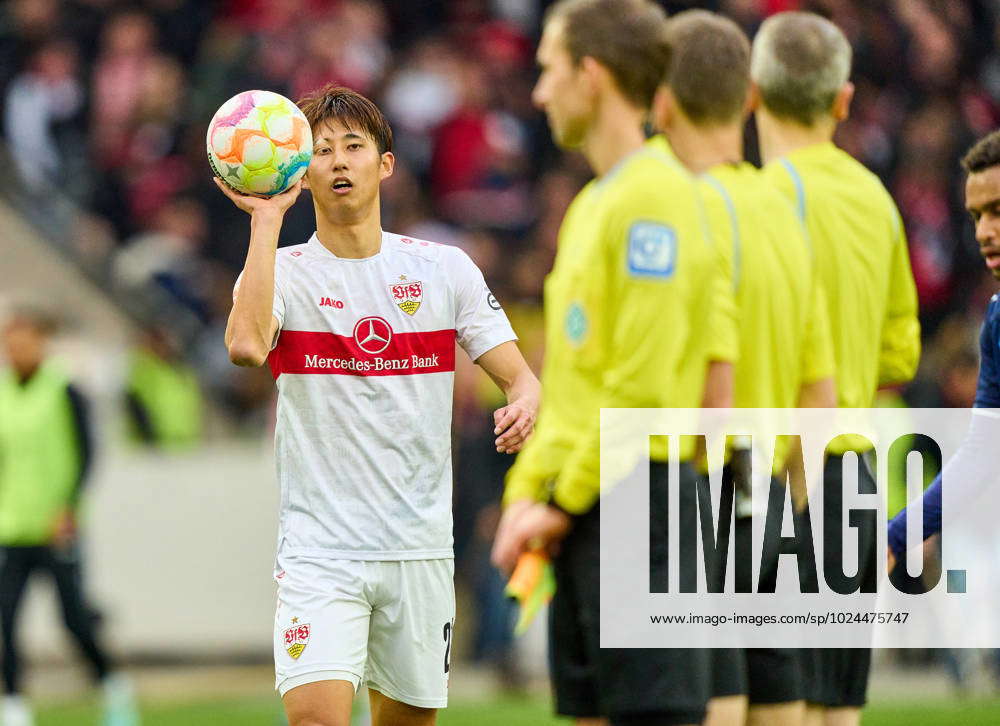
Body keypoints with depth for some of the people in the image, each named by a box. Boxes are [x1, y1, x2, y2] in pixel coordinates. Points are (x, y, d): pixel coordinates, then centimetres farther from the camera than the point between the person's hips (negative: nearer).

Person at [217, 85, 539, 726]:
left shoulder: (446, 268, 6)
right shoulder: (283, 272, -1)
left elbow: (516, 373, 5)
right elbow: (246, 345, -23)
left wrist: (523, 405, -19)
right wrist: (266, 221, -20)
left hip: (421, 547, 3)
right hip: (319, 547, -3)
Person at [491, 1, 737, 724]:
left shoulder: (654, 197, -12)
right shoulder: (591, 204, 18)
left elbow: (643, 385, -18)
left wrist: (565, 502, -13)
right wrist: (526, 492, 13)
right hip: (579, 520, 10)